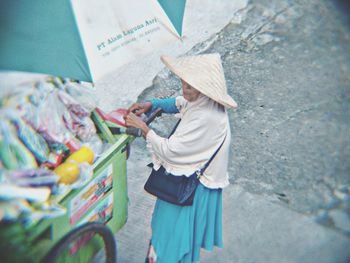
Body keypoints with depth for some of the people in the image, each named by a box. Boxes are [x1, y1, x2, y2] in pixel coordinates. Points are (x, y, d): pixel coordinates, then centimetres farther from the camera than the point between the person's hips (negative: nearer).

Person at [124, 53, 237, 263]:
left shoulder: (206, 118, -35)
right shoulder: (202, 101, -8)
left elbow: (169, 150, -30)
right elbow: (178, 103, 13)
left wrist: (143, 127, -21)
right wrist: (151, 105, -2)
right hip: (188, 172, 9)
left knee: (175, 234, 13)